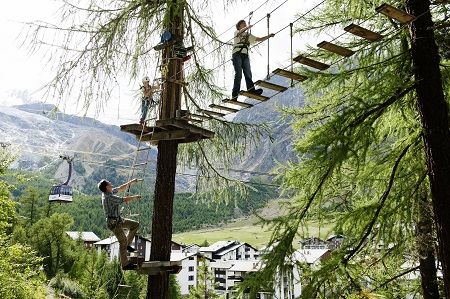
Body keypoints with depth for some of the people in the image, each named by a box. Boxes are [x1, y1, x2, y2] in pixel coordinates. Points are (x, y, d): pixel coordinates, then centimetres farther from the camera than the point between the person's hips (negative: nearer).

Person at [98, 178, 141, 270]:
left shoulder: (109, 192, 3)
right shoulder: (109, 197, -25)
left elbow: (121, 188, 16)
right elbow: (125, 199, -19)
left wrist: (131, 182, 14)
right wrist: (135, 197, -2)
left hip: (118, 219, 10)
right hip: (113, 222, -10)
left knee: (135, 224, 12)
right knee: (123, 241, -6)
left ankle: (127, 244, 18)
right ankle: (125, 264, 2)